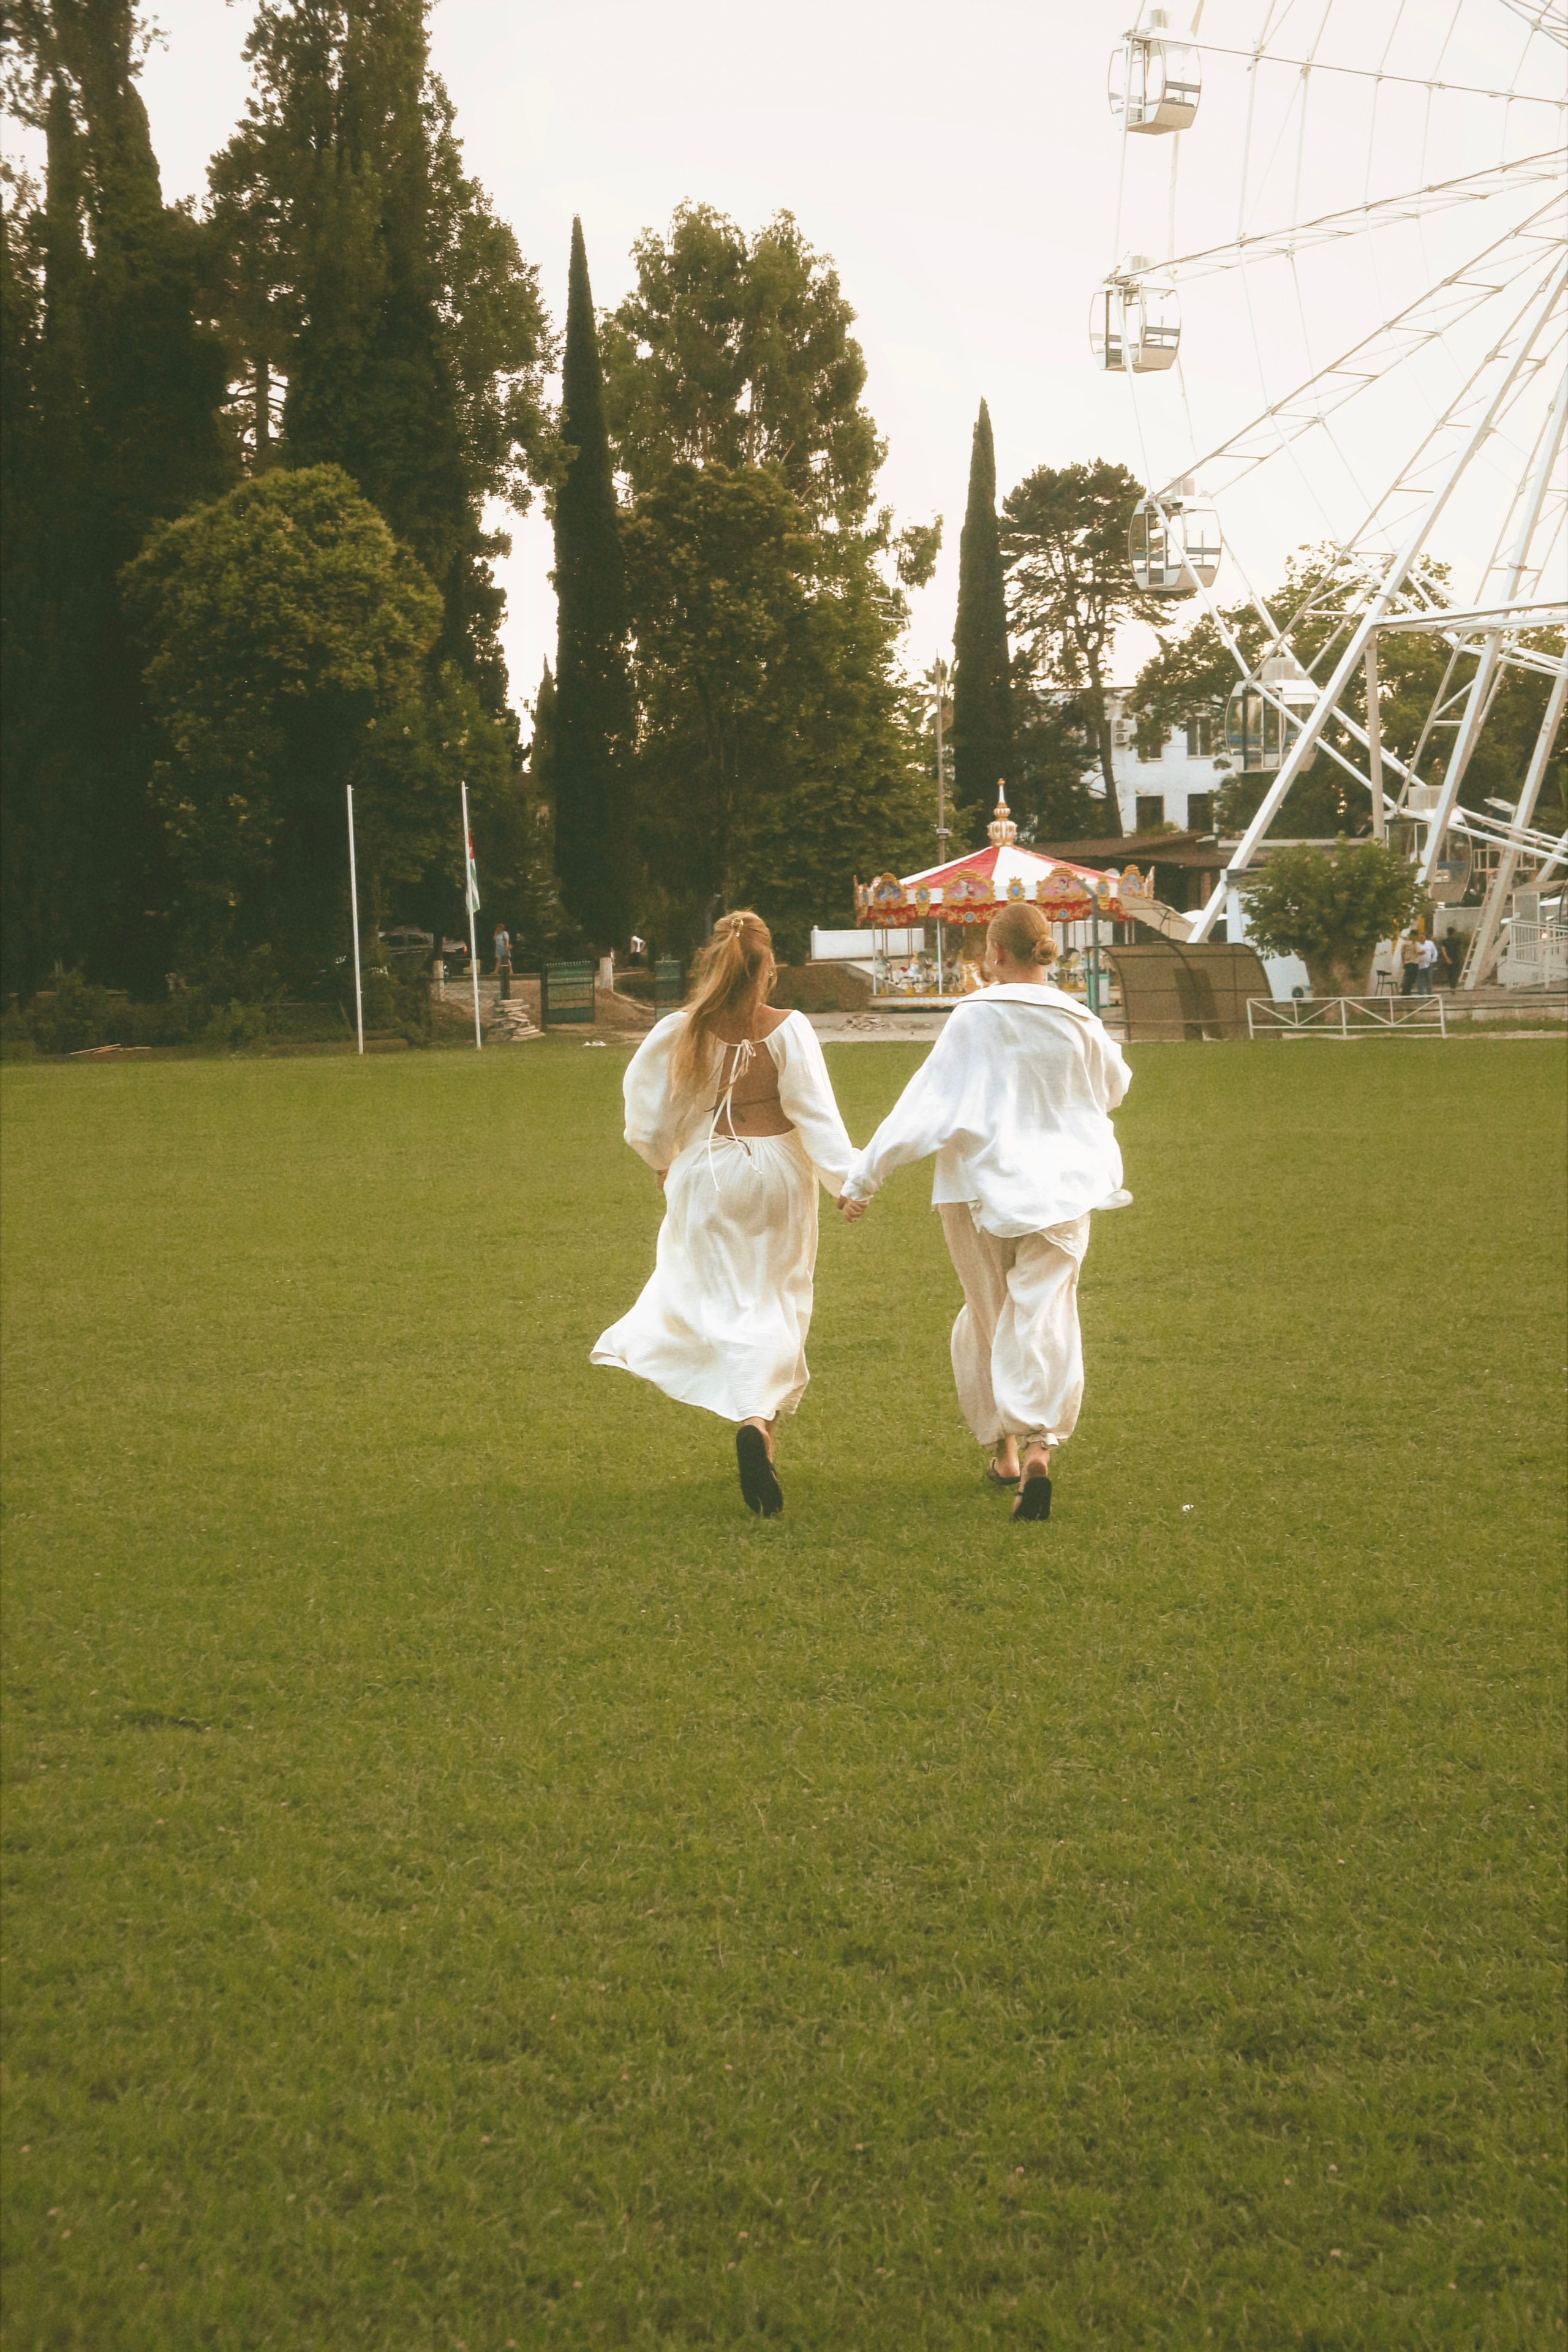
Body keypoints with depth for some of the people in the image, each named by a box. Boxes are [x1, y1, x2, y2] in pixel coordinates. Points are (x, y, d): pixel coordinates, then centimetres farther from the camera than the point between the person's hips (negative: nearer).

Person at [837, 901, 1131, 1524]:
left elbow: (923, 1105, -11)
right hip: (1061, 1188, 1)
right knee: (1044, 1319, -5)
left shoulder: (974, 1019, -8)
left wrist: (864, 1178, -8)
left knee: (987, 1317, 16)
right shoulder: (1080, 1024, 0)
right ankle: (1039, 1448, -25)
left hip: (981, 1186, -1)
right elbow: (1114, 1090, 20)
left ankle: (1002, 1451, 25)